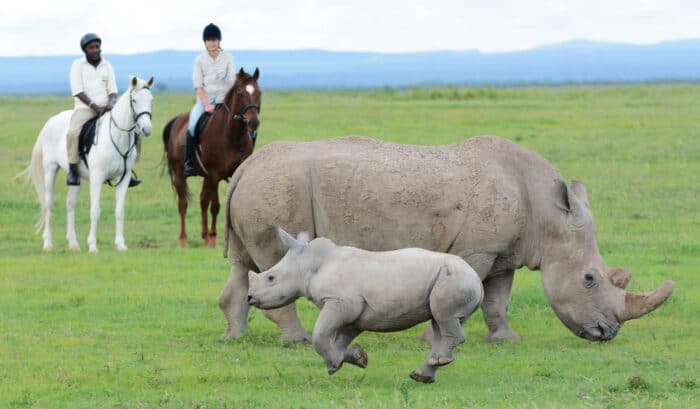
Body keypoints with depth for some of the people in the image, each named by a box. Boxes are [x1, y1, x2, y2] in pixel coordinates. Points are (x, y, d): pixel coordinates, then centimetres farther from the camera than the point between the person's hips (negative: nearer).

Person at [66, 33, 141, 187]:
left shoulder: (107, 66, 12)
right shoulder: (78, 65, 0)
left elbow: (113, 90, 8)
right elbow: (78, 91, -8)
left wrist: (111, 103, -15)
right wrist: (94, 106, -20)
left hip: (105, 108, 4)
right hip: (85, 107, -4)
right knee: (74, 132, -33)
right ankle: (73, 171, -22)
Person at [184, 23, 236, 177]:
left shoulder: (227, 58, 4)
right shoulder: (200, 60, 1)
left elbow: (232, 81, -2)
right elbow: (198, 85, -4)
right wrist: (207, 105, -16)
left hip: (223, 100, 1)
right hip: (204, 100, -1)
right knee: (192, 126, -27)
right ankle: (188, 162, -15)